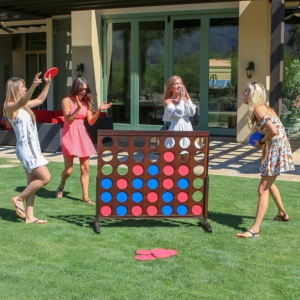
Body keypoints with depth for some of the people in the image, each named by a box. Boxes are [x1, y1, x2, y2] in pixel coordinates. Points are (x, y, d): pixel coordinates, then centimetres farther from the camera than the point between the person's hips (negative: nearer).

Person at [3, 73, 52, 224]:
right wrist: (34, 86, -49)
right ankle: (19, 198, 1)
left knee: (33, 182, 7)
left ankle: (29, 216, 11)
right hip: (26, 148, -9)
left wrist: (47, 84, 22)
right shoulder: (10, 107, -12)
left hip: (33, 148, 9)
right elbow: (22, 102, -35)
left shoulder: (23, 106, 14)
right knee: (45, 177, -14)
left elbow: (40, 100, 30)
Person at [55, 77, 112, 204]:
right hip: (70, 135, -5)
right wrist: (78, 108, -27)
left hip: (82, 135, 5)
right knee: (68, 170, -4)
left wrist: (99, 110, -9)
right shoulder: (67, 100, -6)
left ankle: (85, 197, 7)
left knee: (85, 168, 2)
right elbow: (69, 120, -16)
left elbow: (91, 122, 4)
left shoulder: (86, 102, 8)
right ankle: (61, 187, 27)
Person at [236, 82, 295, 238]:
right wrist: (263, 158, 17)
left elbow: (273, 131, -28)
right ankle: (282, 213, 48)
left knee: (263, 188, -11)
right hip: (274, 148, 10)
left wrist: (261, 142, -11)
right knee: (268, 182, 29)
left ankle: (255, 229, -12)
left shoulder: (258, 109, -17)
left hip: (277, 148, -10)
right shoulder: (263, 107, 12)